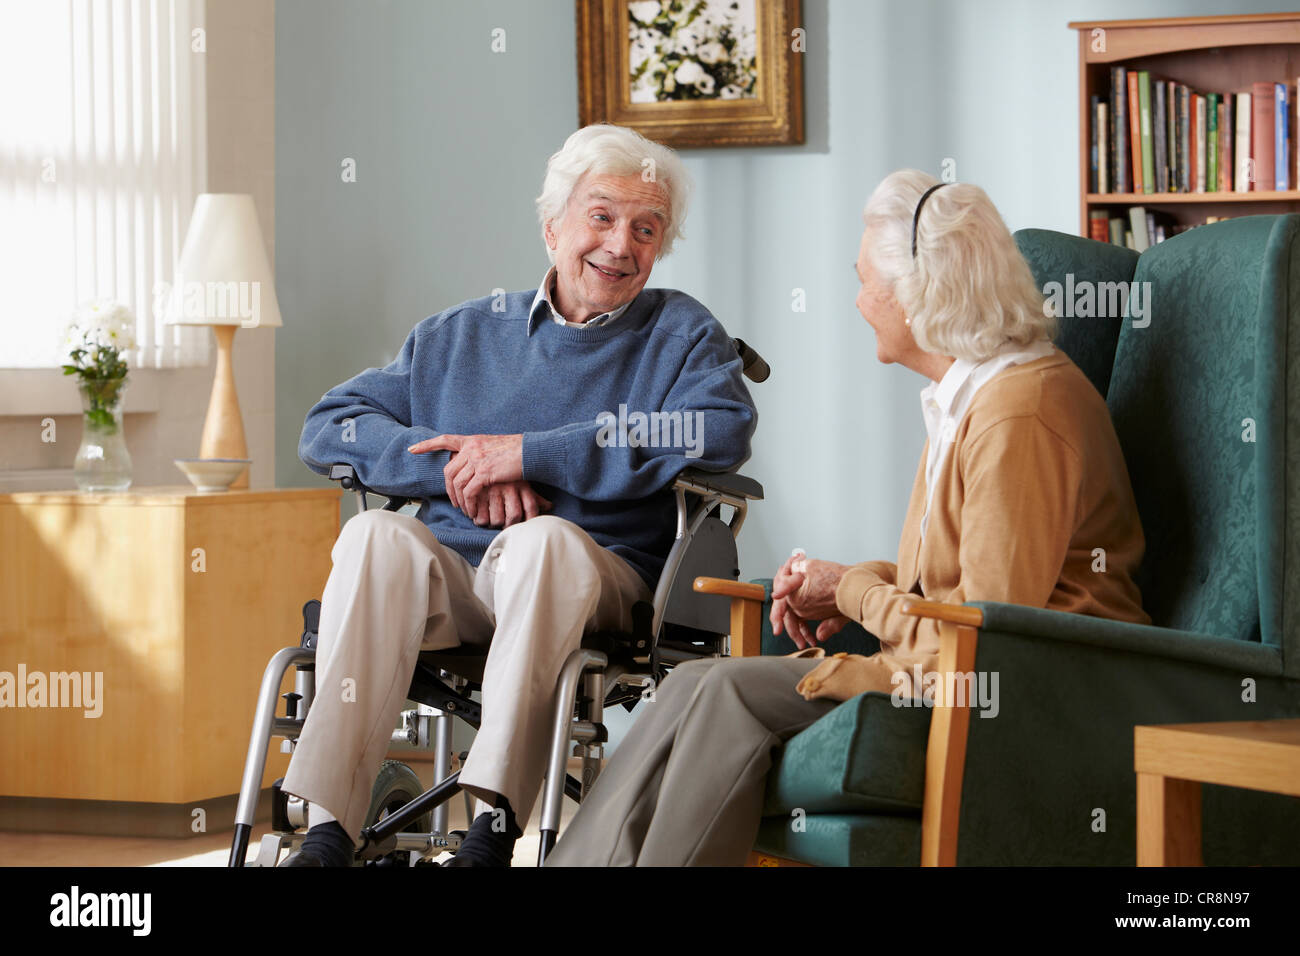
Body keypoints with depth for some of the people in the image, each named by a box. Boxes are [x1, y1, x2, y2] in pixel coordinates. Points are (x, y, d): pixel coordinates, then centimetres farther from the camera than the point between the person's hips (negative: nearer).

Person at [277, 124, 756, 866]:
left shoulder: (681, 333, 13)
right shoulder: (459, 336, 22)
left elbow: (721, 433, -9)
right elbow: (329, 427, 14)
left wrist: (529, 454, -12)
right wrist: (453, 465, -6)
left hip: (596, 586, -2)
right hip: (449, 579, 3)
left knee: (544, 537, -35)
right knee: (377, 534, -29)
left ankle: (495, 825, -42)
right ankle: (329, 832, -37)